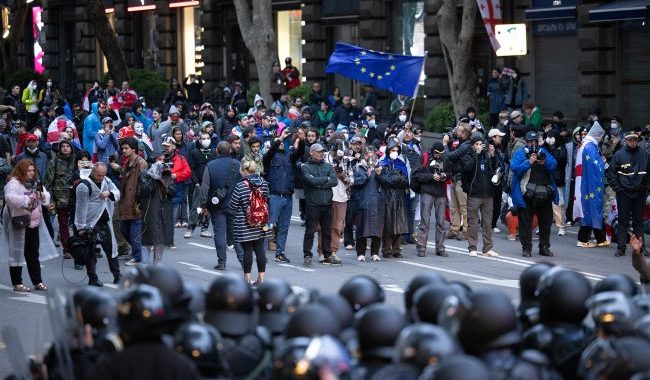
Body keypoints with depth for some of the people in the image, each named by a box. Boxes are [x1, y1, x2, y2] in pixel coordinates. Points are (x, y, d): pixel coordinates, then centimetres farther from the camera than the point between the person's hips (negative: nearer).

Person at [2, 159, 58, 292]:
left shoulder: (35, 182, 11)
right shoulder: (13, 183, -13)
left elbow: (47, 196, 14)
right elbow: (9, 198, -29)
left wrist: (43, 195, -9)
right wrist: (26, 200, -33)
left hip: (33, 222, 7)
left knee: (34, 254, 13)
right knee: (17, 254, 1)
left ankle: (37, 282, 20)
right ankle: (17, 283, 8)